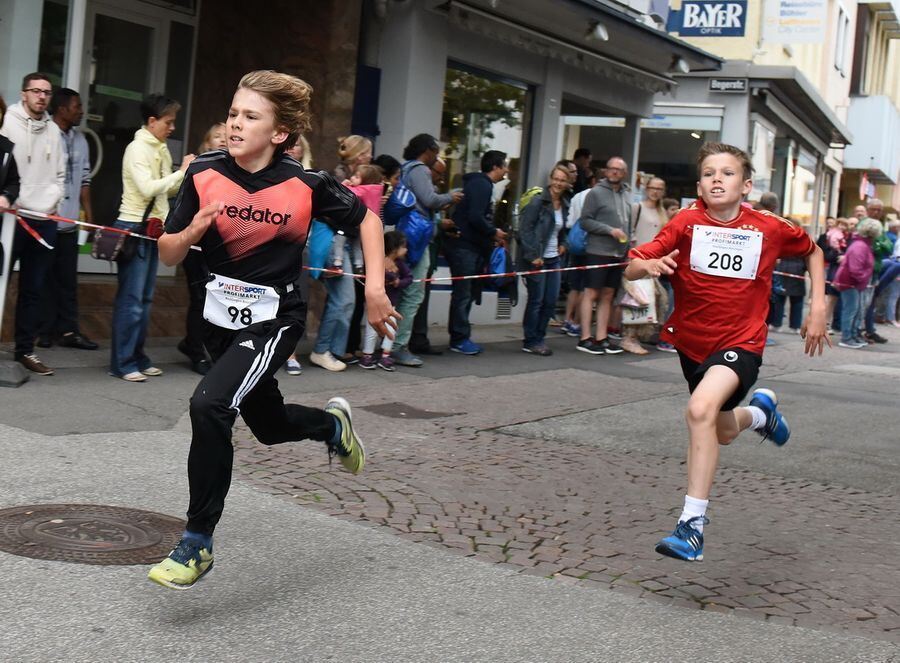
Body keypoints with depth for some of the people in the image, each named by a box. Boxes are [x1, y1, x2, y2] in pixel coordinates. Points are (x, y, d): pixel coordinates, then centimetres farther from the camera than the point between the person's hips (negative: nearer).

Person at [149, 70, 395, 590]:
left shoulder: (306, 185, -15)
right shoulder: (205, 175, -8)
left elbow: (366, 218, 1)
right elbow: (168, 255, -2)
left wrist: (376, 287, -6)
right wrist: (196, 227, -22)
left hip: (275, 318, -5)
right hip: (222, 317, 5)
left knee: (210, 405, -26)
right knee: (269, 425, 20)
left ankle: (198, 543, -12)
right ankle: (333, 424, 56)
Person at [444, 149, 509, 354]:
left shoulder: (479, 183, 18)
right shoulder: (482, 185, -13)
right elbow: (475, 217, -23)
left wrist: (491, 235, 10)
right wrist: (493, 232, -9)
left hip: (470, 246, 10)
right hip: (464, 246, -10)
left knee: (468, 293, 13)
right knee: (463, 293, -5)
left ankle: (460, 337, 18)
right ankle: (459, 339, -1)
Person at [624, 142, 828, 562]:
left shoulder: (770, 229, -7)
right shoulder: (686, 223, -9)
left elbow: (813, 252, 13)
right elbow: (631, 270, -15)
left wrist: (818, 307, 4)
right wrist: (649, 264, -38)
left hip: (741, 343, -3)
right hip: (692, 342, 3)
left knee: (701, 409, -30)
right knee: (722, 432, 22)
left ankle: (693, 524, -24)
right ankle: (760, 412, 59)